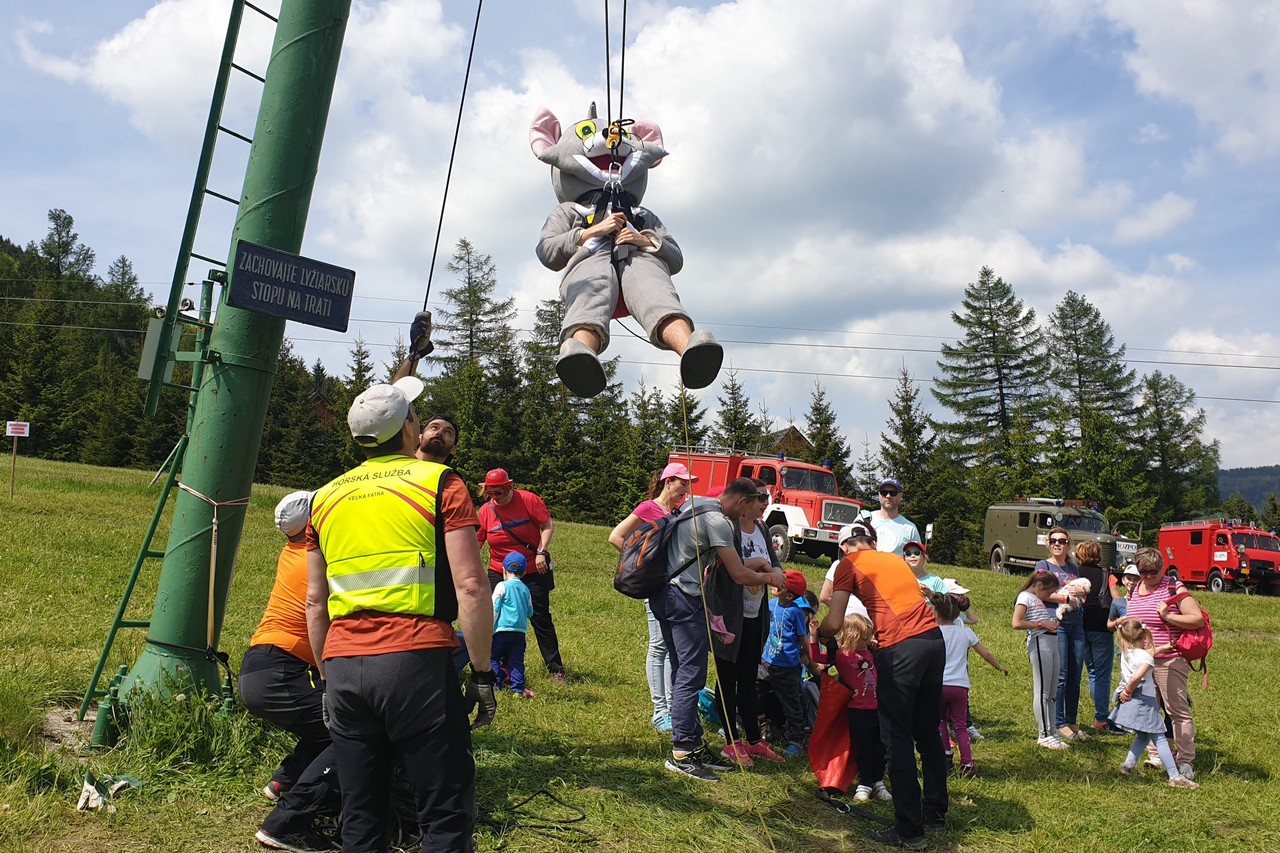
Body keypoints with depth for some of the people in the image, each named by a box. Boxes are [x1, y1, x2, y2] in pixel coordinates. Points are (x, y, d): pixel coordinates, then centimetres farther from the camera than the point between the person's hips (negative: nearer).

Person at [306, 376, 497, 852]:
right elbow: (470, 587, -8)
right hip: (416, 660, -5)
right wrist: (483, 673, -2)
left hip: (343, 665, 5)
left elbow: (314, 603, 17)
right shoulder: (439, 483, 1)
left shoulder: (326, 498, 15)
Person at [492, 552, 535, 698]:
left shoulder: (502, 586, -3)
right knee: (516, 660, 7)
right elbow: (530, 612, 18)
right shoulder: (525, 589, 12)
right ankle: (518, 689, 2)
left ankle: (495, 685, -1)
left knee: (493, 656, 6)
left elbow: (494, 609, -7)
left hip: (503, 628, -5)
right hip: (520, 630, 5)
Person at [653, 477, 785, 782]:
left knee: (682, 672, 14)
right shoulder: (718, 521, -15)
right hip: (685, 599, -10)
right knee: (692, 675, -5)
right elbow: (740, 575, -12)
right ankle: (681, 753, -1)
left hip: (664, 593, 10)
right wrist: (771, 578, 7)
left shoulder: (694, 503, 13)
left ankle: (692, 743, 21)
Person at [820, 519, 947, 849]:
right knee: (928, 732, 19)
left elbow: (833, 624, 1)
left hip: (900, 648, -7)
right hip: (935, 640, 7)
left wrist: (817, 635, 21)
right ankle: (936, 814, 31)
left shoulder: (849, 563, 7)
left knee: (897, 738, 2)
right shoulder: (896, 559, 24)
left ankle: (909, 829, 4)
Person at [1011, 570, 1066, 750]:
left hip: (1052, 642, 9)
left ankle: (1051, 731, 19)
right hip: (1039, 643, -9)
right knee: (1042, 691, -6)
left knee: (1052, 692, 12)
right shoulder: (1025, 597, -6)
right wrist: (1041, 624, -16)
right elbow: (1017, 623, -17)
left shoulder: (1040, 599, 20)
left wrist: (1053, 622, 5)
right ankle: (1044, 735, -1)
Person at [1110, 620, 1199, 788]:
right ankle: (1175, 777, -2)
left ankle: (1128, 765, 18)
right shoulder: (1146, 657, -14)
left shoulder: (1125, 654, 6)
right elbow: (1137, 677, -28)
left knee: (1142, 736, 21)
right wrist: (1128, 691, -15)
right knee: (1160, 739, -3)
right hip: (1143, 703, -7)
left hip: (1129, 703, 7)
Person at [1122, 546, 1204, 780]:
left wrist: (1168, 616, -19)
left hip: (1169, 660, -6)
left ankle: (1186, 761, 7)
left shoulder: (1174, 589, -7)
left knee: (1177, 710, -1)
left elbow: (1198, 620, -14)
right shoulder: (1135, 590, 12)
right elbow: (1128, 620, 27)